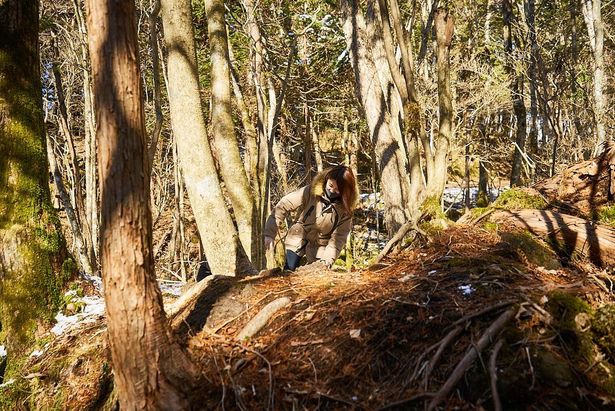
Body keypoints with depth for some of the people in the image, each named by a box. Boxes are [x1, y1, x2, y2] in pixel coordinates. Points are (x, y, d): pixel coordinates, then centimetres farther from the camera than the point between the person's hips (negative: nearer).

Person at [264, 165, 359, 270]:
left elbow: (338, 238, -12)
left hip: (320, 249, 1)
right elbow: (283, 206, -17)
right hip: (297, 241, -1)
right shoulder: (310, 191, -18)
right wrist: (270, 233, -21)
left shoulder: (345, 209, -13)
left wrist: (327, 260, -24)